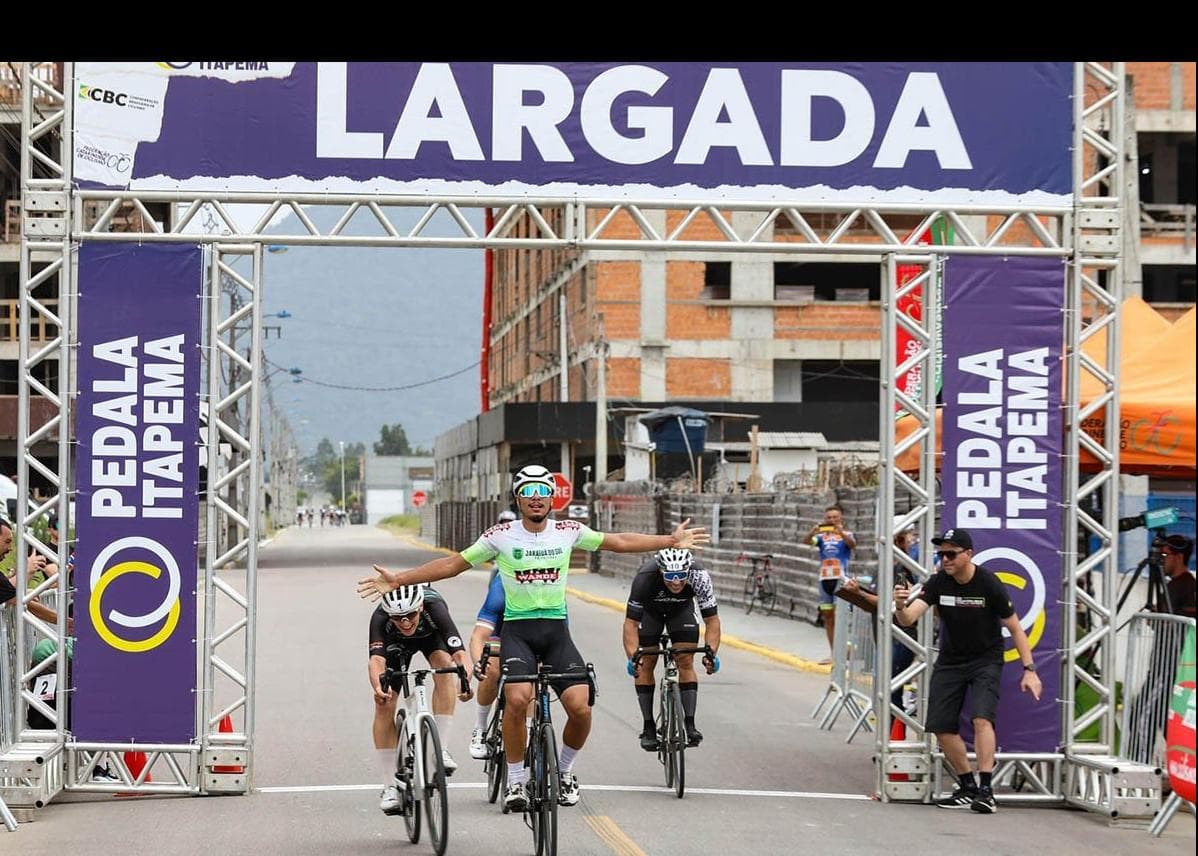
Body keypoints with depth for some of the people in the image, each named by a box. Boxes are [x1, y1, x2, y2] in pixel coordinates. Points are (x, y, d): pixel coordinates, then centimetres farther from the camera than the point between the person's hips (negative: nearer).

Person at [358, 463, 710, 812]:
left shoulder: (568, 532, 3)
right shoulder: (500, 537, -3)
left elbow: (620, 541, 13)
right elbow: (453, 564, 1)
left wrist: (671, 541, 12)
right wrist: (398, 580, -4)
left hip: (556, 630, 2)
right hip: (517, 629, -2)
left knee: (581, 707, -15)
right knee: (517, 699, -28)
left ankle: (564, 771, 16)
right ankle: (515, 780, -9)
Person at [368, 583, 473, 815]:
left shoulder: (434, 608, -41)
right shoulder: (380, 618, -39)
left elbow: (460, 653, -49)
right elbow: (376, 659, -51)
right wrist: (378, 687, -72)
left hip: (431, 636, -1)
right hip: (397, 642, 1)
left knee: (444, 665, -33)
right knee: (384, 704, -14)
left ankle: (441, 749, -26)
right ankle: (390, 786, -5)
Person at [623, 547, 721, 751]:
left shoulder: (700, 578, -37)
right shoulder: (645, 578, -41)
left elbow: (712, 620, -29)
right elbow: (631, 623, -36)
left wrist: (711, 652, -43)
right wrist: (632, 657, -48)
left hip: (682, 608, 1)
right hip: (649, 609, -1)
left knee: (686, 662, -12)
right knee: (646, 664, -8)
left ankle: (690, 724, -7)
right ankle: (648, 726, 1)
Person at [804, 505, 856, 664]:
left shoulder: (846, 534, 2)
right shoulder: (822, 536, 11)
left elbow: (853, 545, -19)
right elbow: (807, 541, -6)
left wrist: (841, 532, -36)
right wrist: (813, 531, -28)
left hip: (840, 578, -5)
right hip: (824, 578, 5)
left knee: (839, 614, -13)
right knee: (827, 615, 8)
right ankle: (833, 654, 16)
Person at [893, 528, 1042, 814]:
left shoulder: (989, 584, -17)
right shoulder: (938, 583, -9)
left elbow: (1015, 628, -9)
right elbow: (908, 619, -18)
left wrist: (1029, 669, -13)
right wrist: (901, 607, -42)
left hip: (986, 659, -4)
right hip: (950, 660, 4)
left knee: (982, 718, -24)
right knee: (941, 726, 0)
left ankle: (985, 790, -23)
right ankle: (967, 787, 16)